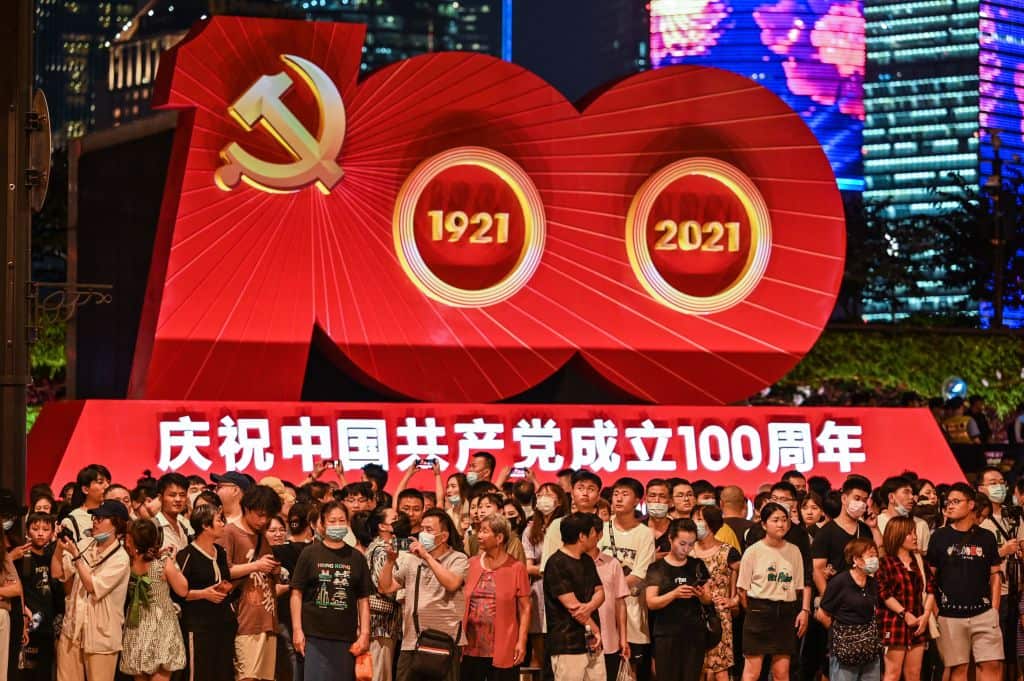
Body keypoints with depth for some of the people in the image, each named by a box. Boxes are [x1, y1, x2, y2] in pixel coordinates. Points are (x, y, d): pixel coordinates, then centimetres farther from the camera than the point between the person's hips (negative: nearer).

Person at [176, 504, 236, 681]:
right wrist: (203, 594, -17)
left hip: (224, 622, 7)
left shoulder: (221, 552, 14)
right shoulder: (187, 555, -9)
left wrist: (228, 587, 11)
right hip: (198, 625, -7)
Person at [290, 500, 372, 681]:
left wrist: (365, 634, 1)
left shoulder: (356, 558, 10)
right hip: (314, 637, -2)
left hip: (346, 639, 2)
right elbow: (297, 594, 3)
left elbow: (363, 599, 10)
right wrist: (297, 630, -5)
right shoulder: (310, 554, 4)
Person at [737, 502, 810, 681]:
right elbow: (742, 589, -1)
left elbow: (802, 585, 9)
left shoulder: (794, 551, 7)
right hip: (759, 611, -3)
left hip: (786, 612, 3)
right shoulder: (753, 552, -4)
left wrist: (805, 610, -1)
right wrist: (754, 610, -1)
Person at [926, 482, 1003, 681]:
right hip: (950, 614, -1)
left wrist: (994, 608, 3)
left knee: (992, 665, -5)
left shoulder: (986, 537, 8)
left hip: (983, 612, 1)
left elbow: (994, 575, 11)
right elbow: (929, 575, 5)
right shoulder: (940, 536, 4)